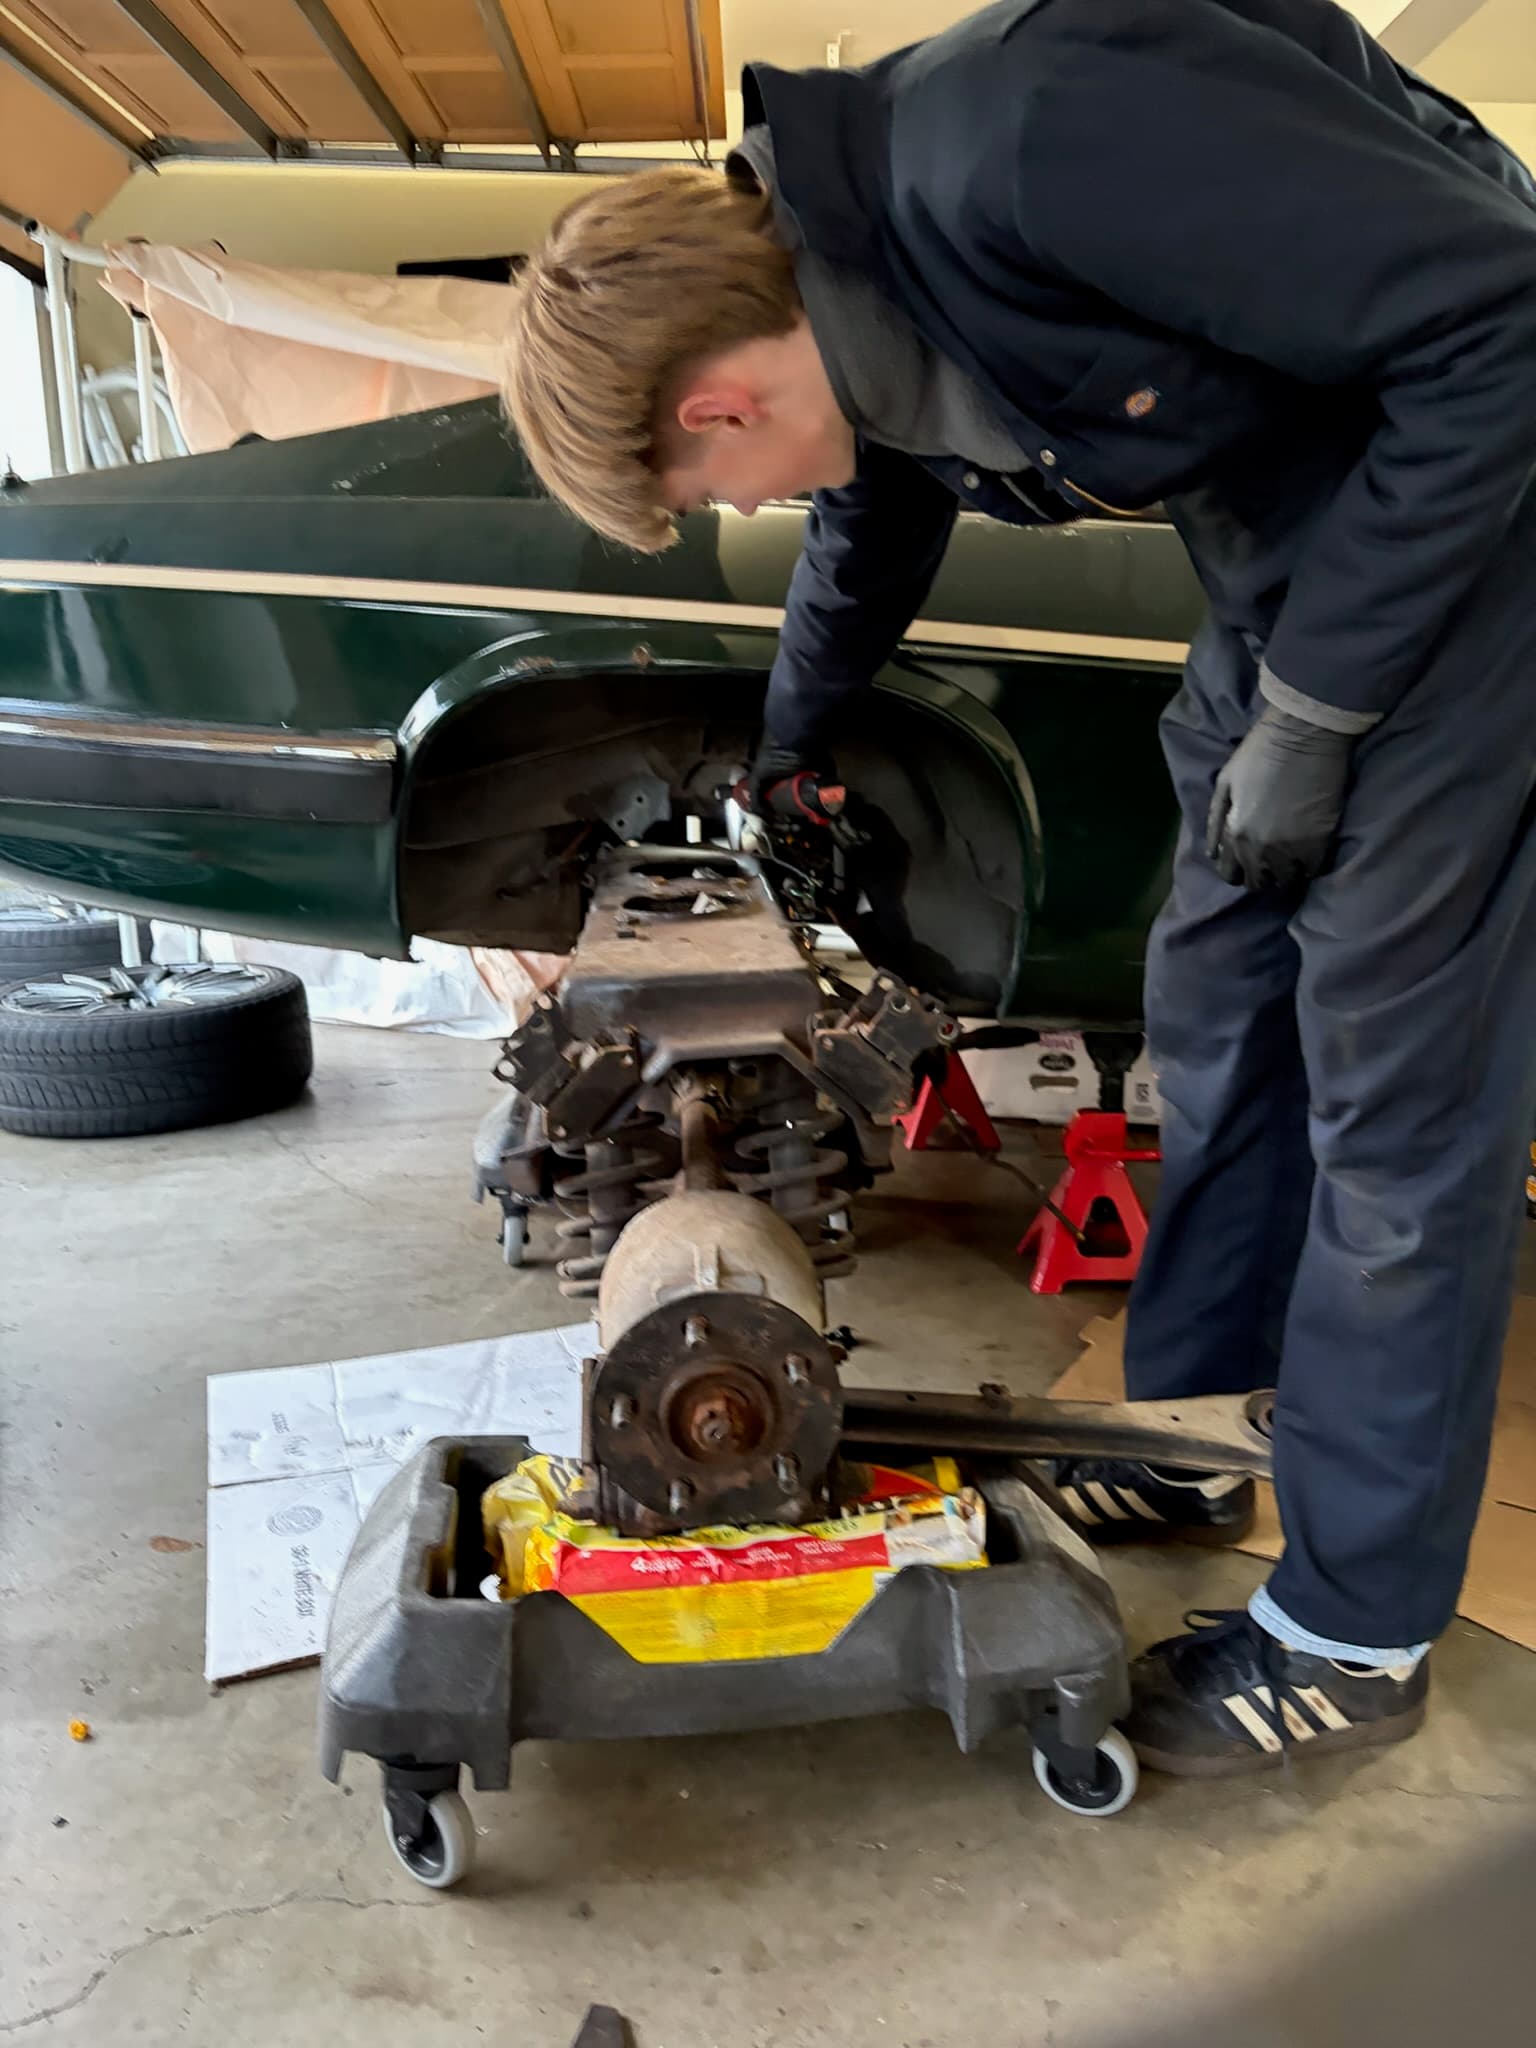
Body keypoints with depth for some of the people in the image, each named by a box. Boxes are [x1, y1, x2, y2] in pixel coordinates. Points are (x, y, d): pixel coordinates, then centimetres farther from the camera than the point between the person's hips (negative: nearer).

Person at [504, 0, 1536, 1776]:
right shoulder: (853, 336, -1)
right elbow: (864, 562, 21)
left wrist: (1313, 711, -19)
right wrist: (778, 766, 36)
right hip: (1275, 550, 8)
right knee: (1213, 1021, 9)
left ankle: (1350, 1636, 9)